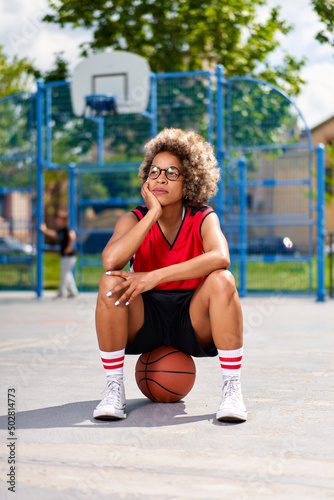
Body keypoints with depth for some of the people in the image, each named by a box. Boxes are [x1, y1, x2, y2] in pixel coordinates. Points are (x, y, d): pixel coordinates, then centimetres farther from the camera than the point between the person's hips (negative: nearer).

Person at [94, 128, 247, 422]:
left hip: (193, 322, -1)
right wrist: (153, 214, -23)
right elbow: (111, 261, -27)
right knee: (111, 281, -27)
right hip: (144, 322, 1)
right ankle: (114, 390, -17)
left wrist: (156, 277, -37)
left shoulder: (203, 218, -7)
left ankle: (232, 390, -21)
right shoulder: (134, 220, -5)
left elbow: (220, 257, -32)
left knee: (222, 280, -29)